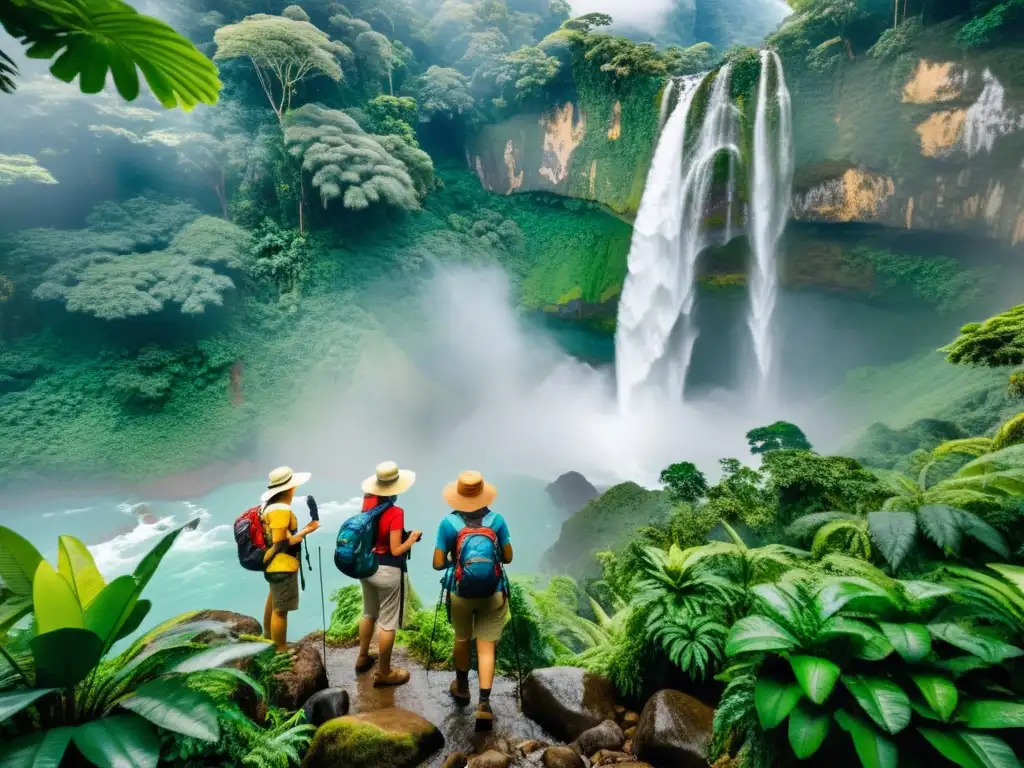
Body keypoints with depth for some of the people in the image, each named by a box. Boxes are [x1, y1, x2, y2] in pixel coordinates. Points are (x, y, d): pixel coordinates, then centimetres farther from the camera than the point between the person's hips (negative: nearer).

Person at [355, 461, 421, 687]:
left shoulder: (368, 502, -5)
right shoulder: (396, 512, -24)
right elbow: (396, 551, -20)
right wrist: (413, 538, -7)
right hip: (389, 572, -7)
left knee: (369, 613, 27)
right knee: (388, 623, 7)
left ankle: (363, 658, 43)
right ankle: (384, 673, 19)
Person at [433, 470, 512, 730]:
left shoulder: (448, 523, -11)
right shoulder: (497, 520, -9)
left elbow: (438, 564, -8)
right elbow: (508, 558, -1)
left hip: (460, 592, 1)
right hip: (493, 593, 0)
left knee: (462, 639, 23)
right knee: (486, 647, 6)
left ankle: (461, 687, 42)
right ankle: (484, 703, -4)